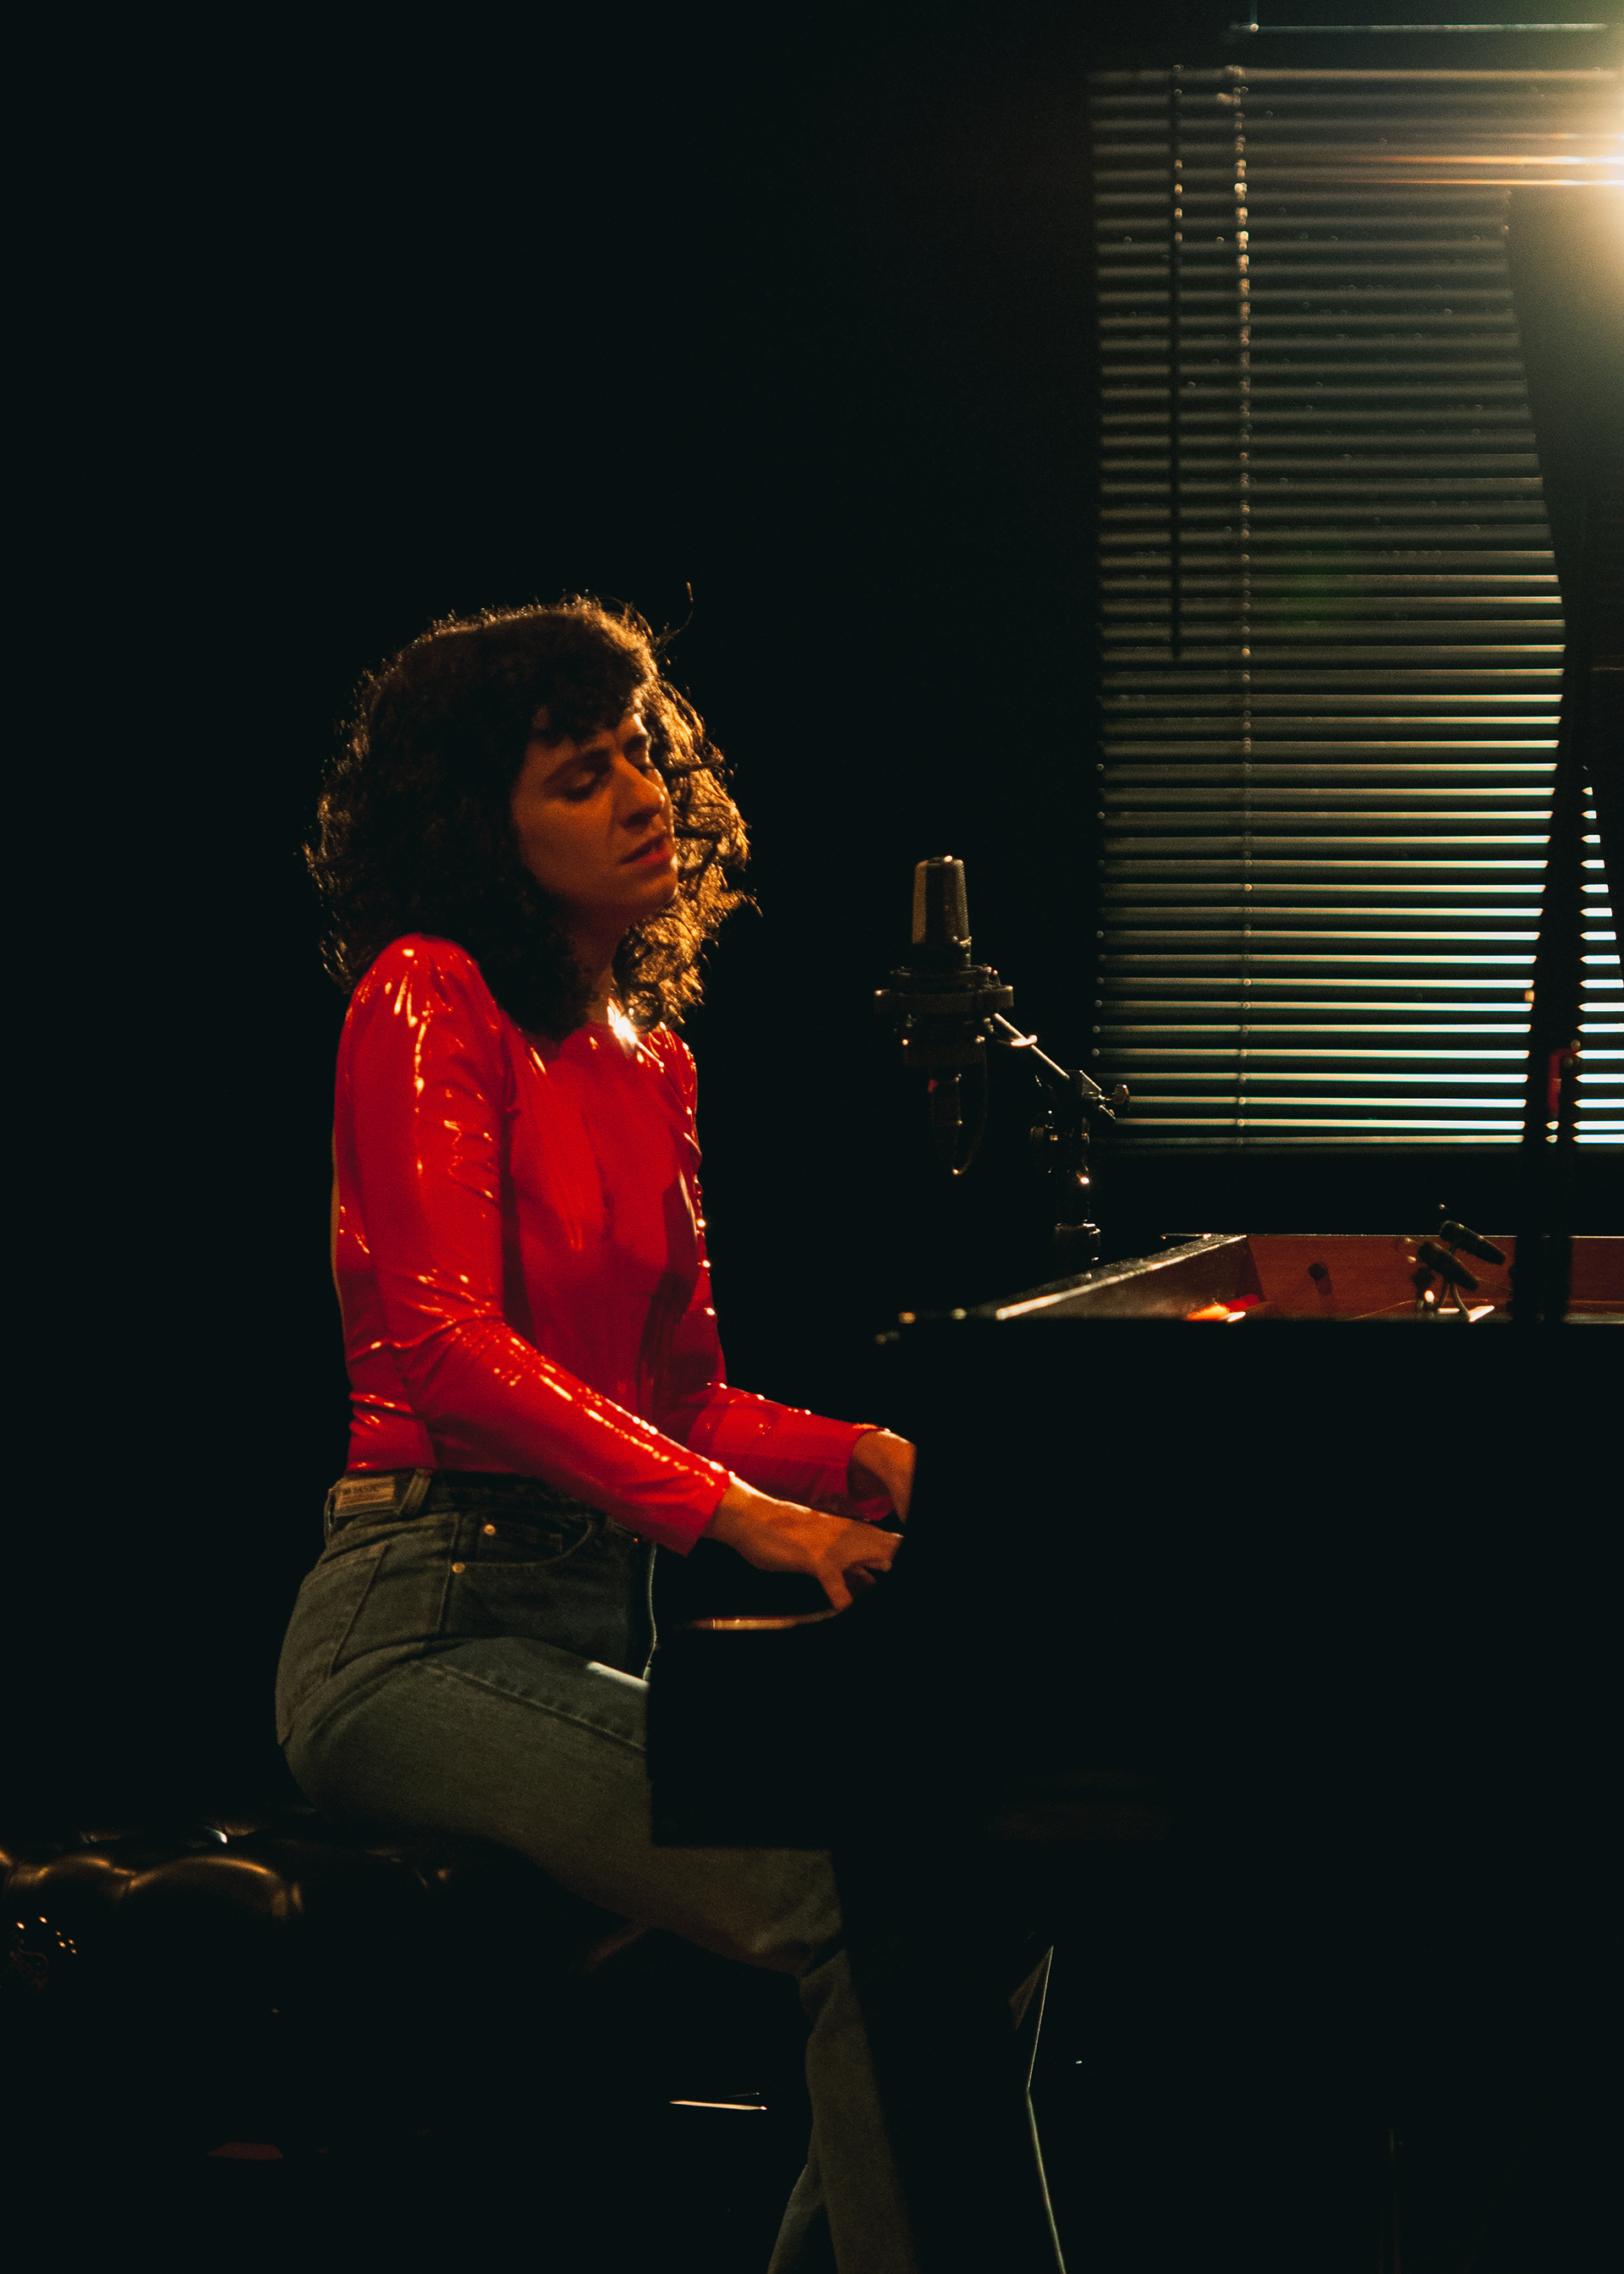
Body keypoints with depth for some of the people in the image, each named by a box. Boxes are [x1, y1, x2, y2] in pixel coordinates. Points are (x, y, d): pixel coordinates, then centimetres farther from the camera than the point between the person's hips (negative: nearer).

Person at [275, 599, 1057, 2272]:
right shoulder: (427, 995, -5)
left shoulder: (647, 1058, 19)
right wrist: (736, 1512, -27)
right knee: (852, 1918, -26)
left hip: (594, 1622, 8)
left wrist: (865, 1459, 1)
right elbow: (447, 1338, -18)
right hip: (427, 1622, -8)